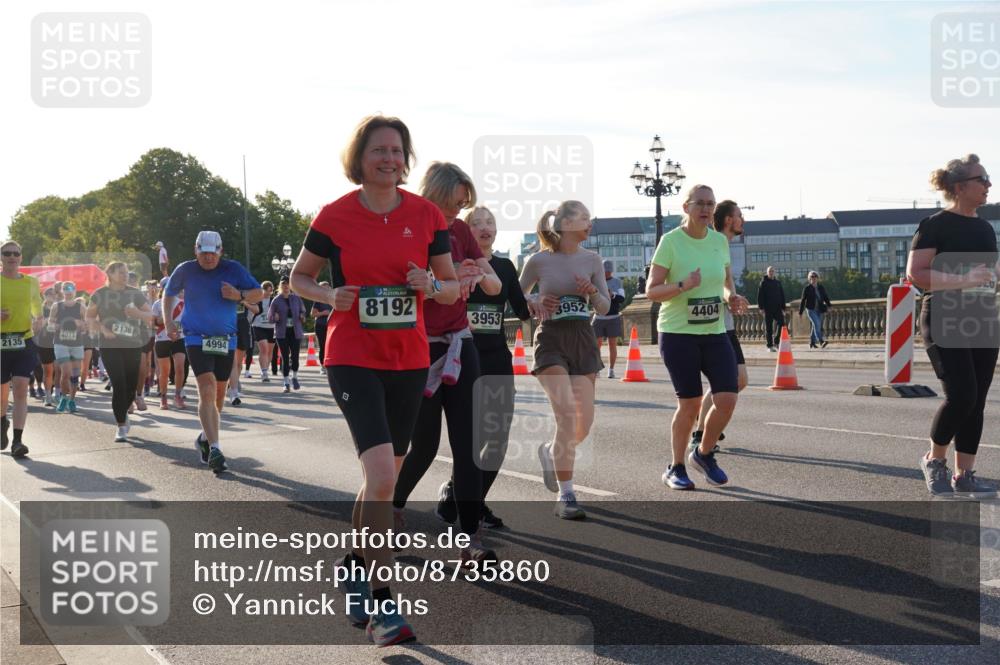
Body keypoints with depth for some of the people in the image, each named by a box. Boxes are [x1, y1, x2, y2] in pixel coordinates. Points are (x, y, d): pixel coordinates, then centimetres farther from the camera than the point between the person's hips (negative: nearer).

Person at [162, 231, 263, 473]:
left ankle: (205, 437, 37)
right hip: (197, 339, -2)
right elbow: (169, 293, 17)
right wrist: (168, 320, 4)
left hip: (226, 340, 3)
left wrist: (239, 295, -17)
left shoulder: (233, 269, -2)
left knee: (219, 394, 13)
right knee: (207, 390, -19)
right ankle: (214, 448, -24)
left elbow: (259, 293, 3)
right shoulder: (185, 270, -1)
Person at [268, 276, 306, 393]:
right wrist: (275, 317, -18)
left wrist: (302, 316, -6)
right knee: (285, 357, -1)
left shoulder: (296, 299, 6)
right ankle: (286, 383, 8)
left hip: (295, 332, 1)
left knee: (295, 356, -4)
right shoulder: (276, 301, 0)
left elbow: (303, 311, 16)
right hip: (282, 333, -1)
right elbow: (270, 317, 4)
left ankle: (295, 377, 21)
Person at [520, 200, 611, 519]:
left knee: (585, 421, 1)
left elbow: (605, 308, 9)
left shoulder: (591, 259, 6)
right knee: (567, 414, -17)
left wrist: (592, 292, -11)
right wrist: (534, 305, -11)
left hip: (582, 339, 4)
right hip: (551, 340, -4)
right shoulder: (539, 260, -3)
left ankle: (551, 453, 35)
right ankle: (565, 495, -10)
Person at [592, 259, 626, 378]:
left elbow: (622, 299, -5)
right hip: (599, 317, 1)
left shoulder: (617, 282, 5)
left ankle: (611, 369, 6)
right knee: (597, 343, -1)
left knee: (612, 344, 0)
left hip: (613, 317, -1)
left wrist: (612, 295, -25)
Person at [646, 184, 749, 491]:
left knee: (727, 399, -7)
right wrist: (683, 285, -26)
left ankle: (704, 454, 20)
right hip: (678, 333, -4)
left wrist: (731, 297, 0)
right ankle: (675, 468, 18)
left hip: (715, 333, 4)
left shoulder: (720, 241, 7)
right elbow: (651, 291, -10)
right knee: (690, 403, -2)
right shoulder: (670, 241, -8)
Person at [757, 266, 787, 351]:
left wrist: (783, 307, 8)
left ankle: (776, 342, 9)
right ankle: (770, 346, 6)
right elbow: (760, 296, -4)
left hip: (777, 308, 4)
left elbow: (782, 295, 14)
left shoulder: (778, 282, 12)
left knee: (781, 324, -6)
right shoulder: (763, 283, 0)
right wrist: (761, 307, -12)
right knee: (769, 328, 1)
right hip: (768, 309, -4)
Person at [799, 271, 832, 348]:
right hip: (811, 310, -5)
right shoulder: (807, 288, -2)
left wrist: (829, 306, -6)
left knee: (816, 326, 9)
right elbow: (803, 300, 0)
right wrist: (800, 312, 1)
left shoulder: (821, 288, 9)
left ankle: (812, 343, 20)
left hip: (819, 310, 5)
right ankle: (821, 341, -29)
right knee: (816, 324, -20)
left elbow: (826, 297, 11)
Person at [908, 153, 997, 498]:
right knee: (961, 395, -16)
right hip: (945, 324, -7)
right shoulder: (936, 225, -7)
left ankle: (964, 475, 10)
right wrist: (963, 280, -21)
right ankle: (934, 461, 7)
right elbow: (915, 274, -15)